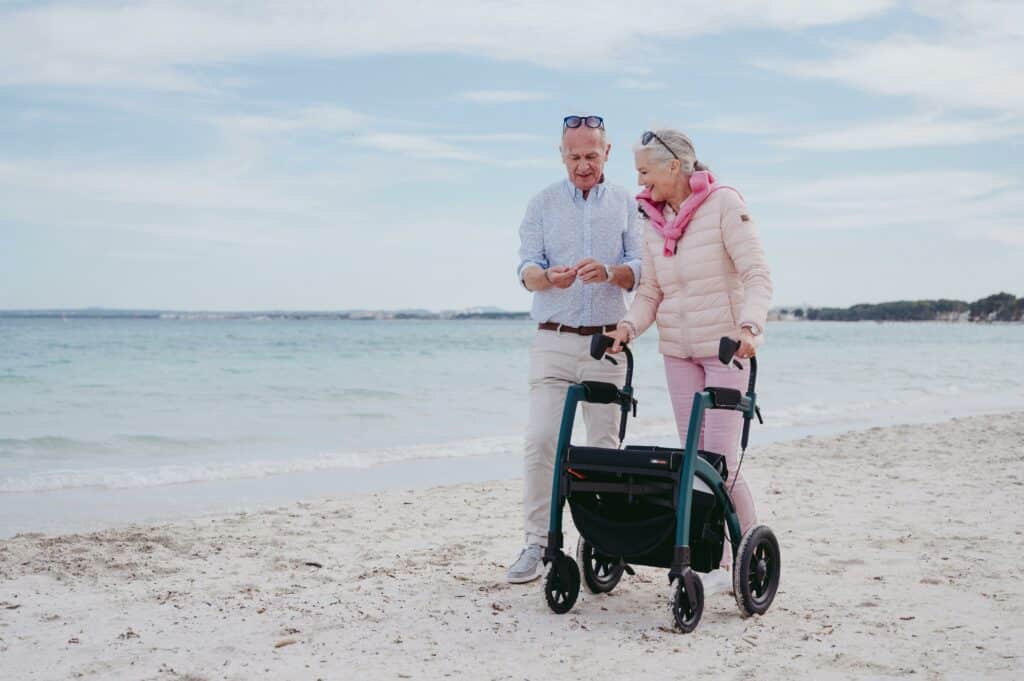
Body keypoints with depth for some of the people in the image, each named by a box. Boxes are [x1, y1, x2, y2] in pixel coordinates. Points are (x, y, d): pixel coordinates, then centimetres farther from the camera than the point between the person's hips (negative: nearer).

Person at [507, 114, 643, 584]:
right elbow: (526, 270, -1)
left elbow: (639, 271, 1)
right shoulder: (542, 205, 8)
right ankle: (536, 543, -4)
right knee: (541, 439, -9)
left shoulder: (626, 205, 9)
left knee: (605, 443, 2)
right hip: (554, 338, -1)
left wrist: (608, 272, -22)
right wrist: (548, 276, -25)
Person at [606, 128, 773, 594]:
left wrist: (748, 326, -32)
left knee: (720, 458, -10)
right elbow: (650, 291, 9)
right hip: (678, 350, 6)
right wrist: (630, 326, -11)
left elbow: (757, 275, -16)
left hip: (726, 345, -6)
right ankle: (717, 565, 14)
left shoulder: (724, 204, -11)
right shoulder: (652, 219, 7)